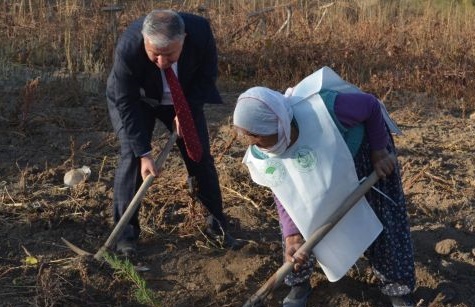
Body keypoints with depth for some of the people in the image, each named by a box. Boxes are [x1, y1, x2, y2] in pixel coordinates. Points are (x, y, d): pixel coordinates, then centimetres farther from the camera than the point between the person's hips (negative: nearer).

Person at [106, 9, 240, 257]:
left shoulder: (200, 31, -34)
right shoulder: (128, 48, -39)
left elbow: (207, 75, -15)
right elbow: (127, 104, -29)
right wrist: (144, 153, -30)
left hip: (182, 99, 2)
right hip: (134, 100, -2)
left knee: (199, 154, 1)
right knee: (132, 156, -15)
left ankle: (216, 222, 16)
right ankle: (126, 229, -2)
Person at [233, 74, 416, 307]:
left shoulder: (323, 111, -46)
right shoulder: (261, 158, -30)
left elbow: (371, 105, -27)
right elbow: (284, 197, -17)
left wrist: (379, 150, -19)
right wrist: (292, 235, -32)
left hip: (363, 146, -3)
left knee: (382, 219, 0)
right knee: (301, 219, -3)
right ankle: (299, 284, 22)